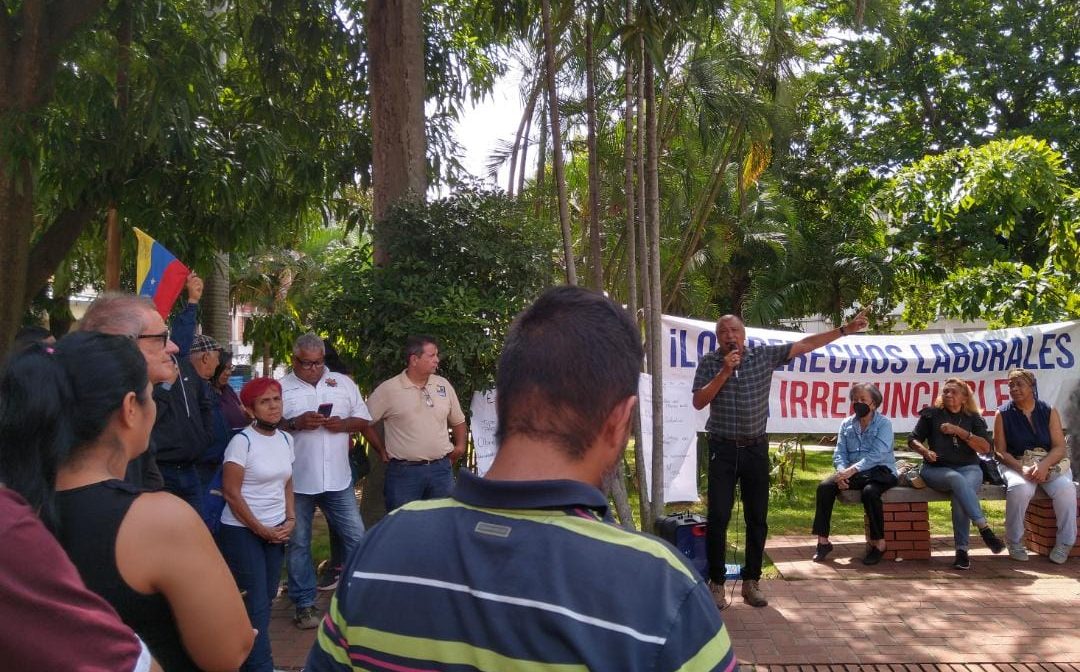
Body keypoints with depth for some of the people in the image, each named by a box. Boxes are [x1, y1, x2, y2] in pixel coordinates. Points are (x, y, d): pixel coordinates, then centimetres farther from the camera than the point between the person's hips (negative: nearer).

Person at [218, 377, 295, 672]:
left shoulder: (285, 439, 5)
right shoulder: (242, 441, -14)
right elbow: (231, 493, -15)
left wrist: (290, 520, -1)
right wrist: (261, 529, -12)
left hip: (276, 530, 6)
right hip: (242, 531, -6)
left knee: (267, 596, 9)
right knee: (255, 602, -3)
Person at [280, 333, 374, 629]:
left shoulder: (343, 383, 8)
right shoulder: (282, 388, -1)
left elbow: (363, 419, 10)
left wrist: (343, 424, -9)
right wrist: (296, 423, -19)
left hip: (338, 479, 2)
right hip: (297, 480, -2)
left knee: (356, 538, 5)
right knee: (298, 543, 7)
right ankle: (304, 604, 19)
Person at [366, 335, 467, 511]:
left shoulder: (443, 385, 6)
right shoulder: (388, 389, -7)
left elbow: (458, 420, 18)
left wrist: (460, 446, 10)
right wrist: (382, 451, 2)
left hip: (441, 468, 4)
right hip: (404, 471, -3)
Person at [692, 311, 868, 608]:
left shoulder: (764, 355, 0)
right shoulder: (709, 363, -1)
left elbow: (805, 345, 0)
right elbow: (699, 402, -11)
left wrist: (845, 329, -3)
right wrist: (724, 372, -17)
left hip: (756, 448, 2)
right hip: (723, 449, -2)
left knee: (757, 518, 7)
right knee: (718, 516, -4)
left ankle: (751, 581, 20)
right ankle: (716, 583, 7)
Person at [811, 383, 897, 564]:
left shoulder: (883, 423, -4)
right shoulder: (846, 425, 12)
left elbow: (877, 455, -17)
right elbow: (839, 454, 6)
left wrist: (852, 470, -28)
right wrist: (842, 472, -16)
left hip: (880, 471, -4)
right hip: (853, 473, 5)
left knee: (869, 491, -36)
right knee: (824, 487, -20)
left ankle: (879, 543, -19)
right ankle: (823, 541, -14)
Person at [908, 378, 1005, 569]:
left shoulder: (974, 418, 14)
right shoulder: (932, 414, 12)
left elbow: (986, 448, 2)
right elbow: (913, 440, 11)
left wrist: (960, 431, -8)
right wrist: (924, 451, -11)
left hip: (969, 468, 0)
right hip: (936, 469, 0)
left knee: (960, 494, -34)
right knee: (957, 479, -37)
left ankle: (962, 550, -33)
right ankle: (984, 528, -42)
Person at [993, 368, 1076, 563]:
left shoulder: (1049, 412, 5)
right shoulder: (1003, 414, 2)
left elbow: (1060, 447, -3)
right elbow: (1000, 452, -2)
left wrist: (1044, 465, -23)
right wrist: (1022, 469, -19)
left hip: (1050, 463, 2)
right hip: (1015, 465, -2)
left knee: (1066, 487, -30)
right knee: (1019, 488, -34)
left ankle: (1065, 543, -13)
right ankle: (1015, 542, -15)